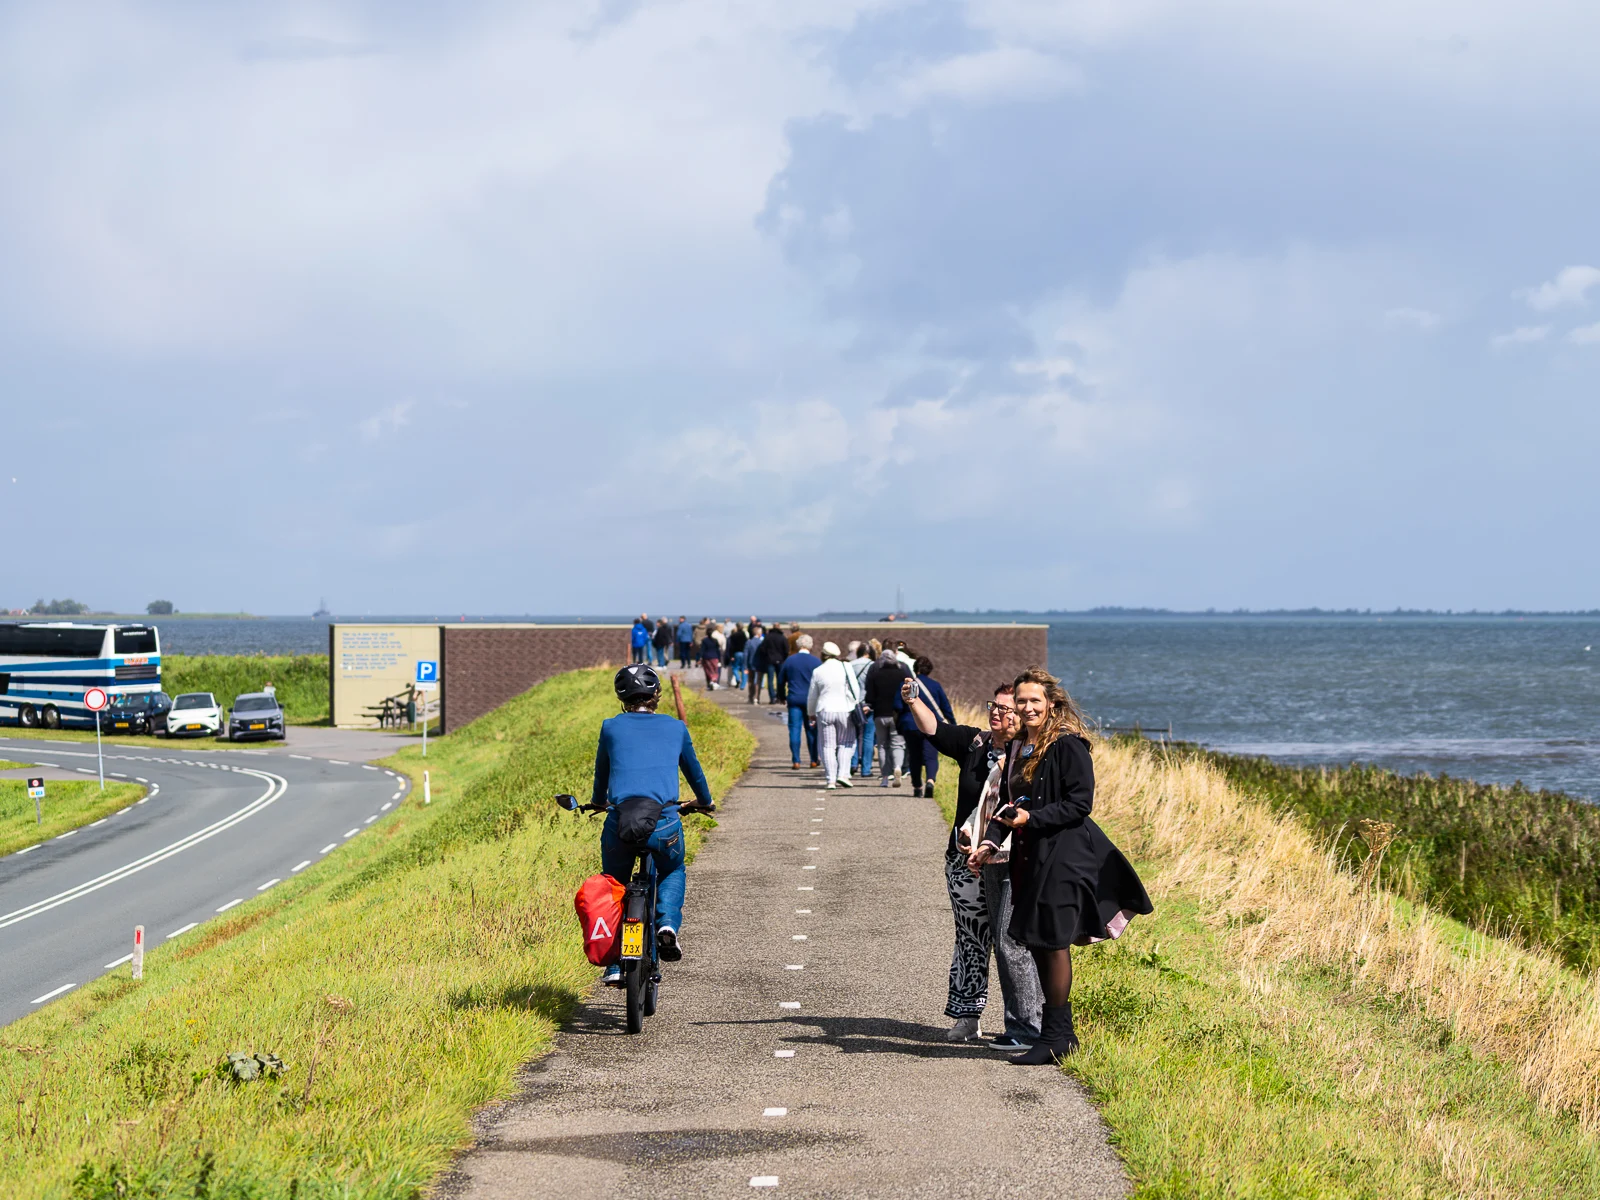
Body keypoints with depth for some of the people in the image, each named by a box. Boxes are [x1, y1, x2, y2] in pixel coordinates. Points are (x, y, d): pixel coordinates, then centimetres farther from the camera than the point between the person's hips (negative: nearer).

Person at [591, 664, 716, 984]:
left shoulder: (611, 727, 14)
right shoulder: (676, 728, 16)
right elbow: (693, 769, 32)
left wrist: (598, 802, 51)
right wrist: (705, 801, 52)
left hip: (620, 823, 0)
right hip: (664, 823, 0)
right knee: (673, 872, 31)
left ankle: (615, 965, 16)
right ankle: (668, 923, 3)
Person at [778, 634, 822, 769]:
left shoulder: (789, 660, 1)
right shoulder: (816, 661, -3)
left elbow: (781, 680, 8)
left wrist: (782, 696, 22)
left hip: (794, 699, 0)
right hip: (811, 700, 0)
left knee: (794, 729, 1)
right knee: (812, 730, 9)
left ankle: (796, 761, -4)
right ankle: (814, 760, 14)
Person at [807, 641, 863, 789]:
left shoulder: (818, 672, 1)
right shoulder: (846, 668, -1)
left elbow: (812, 696, 9)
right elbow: (856, 689, 0)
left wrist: (811, 713, 24)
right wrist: (856, 705, 15)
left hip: (824, 711, 0)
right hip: (844, 710, 0)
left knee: (828, 746, 5)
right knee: (846, 743, 11)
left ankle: (831, 780, 0)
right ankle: (843, 774, -4)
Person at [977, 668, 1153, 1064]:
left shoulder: (1068, 745, -11)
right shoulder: (1017, 748, 14)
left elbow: (1081, 803, -16)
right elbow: (1007, 802, 19)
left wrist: (1031, 819, -20)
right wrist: (990, 841, 5)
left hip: (1063, 856, -9)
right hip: (1030, 856, 9)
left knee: (1052, 942, -5)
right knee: (1036, 942, 11)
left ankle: (1055, 1037, 3)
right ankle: (1062, 1032, 21)